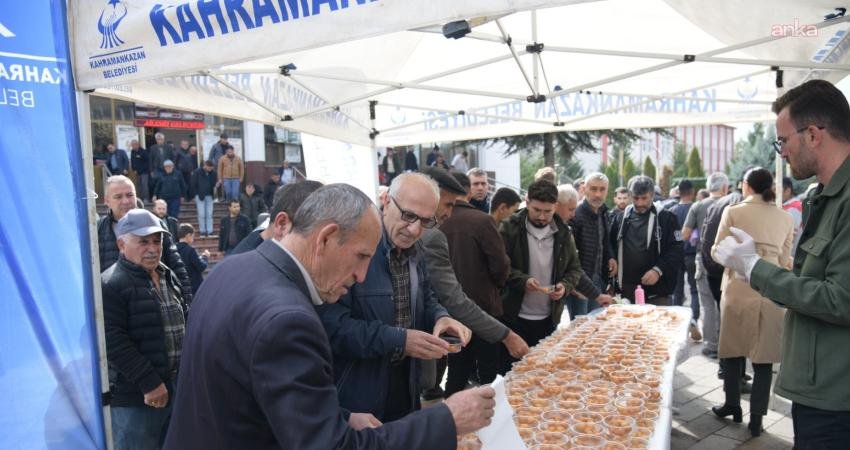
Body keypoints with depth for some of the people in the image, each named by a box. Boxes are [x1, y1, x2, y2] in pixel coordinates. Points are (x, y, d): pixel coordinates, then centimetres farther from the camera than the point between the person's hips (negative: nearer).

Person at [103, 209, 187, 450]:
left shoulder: (168, 277, 12)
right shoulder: (110, 284, -13)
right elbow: (112, 341, -20)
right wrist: (149, 382, -20)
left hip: (177, 388, 8)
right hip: (135, 396, -7)